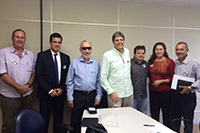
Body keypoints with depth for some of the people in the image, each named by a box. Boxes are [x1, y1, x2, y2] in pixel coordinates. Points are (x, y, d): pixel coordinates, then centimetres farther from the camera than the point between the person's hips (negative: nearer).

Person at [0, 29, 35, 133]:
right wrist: (19, 87, -14)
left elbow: (34, 72, 11)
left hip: (27, 95, 4)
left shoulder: (30, 55, 10)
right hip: (9, 96, -4)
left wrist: (28, 85, -8)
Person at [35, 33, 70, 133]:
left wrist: (62, 89, -6)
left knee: (58, 120, 9)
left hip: (60, 93, 3)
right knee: (44, 120, 2)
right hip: (46, 94, -3)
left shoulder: (65, 58, 8)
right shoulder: (42, 56, -2)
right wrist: (49, 90, -12)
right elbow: (38, 75, -8)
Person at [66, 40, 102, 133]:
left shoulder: (96, 63, 5)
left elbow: (98, 81, 8)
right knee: (75, 121, 6)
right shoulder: (74, 62, -2)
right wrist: (70, 98, -4)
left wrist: (98, 96, 3)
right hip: (78, 95, -2)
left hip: (92, 95, 2)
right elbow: (69, 82, -1)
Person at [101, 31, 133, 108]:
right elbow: (103, 77, -8)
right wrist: (111, 92, -14)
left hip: (129, 92, 5)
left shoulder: (127, 51, 8)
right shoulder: (107, 55, -7)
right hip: (115, 94, -5)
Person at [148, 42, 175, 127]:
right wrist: (151, 83, 3)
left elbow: (173, 78, -8)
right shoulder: (151, 61, 5)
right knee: (154, 114, 13)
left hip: (166, 91, -3)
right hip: (153, 91, 4)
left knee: (166, 114, 10)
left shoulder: (170, 62, -7)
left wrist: (161, 81, -14)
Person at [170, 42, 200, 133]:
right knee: (174, 121, 16)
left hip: (188, 95, -5)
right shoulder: (174, 63, 7)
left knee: (188, 122, 10)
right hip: (174, 94, 5)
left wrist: (190, 88, -22)